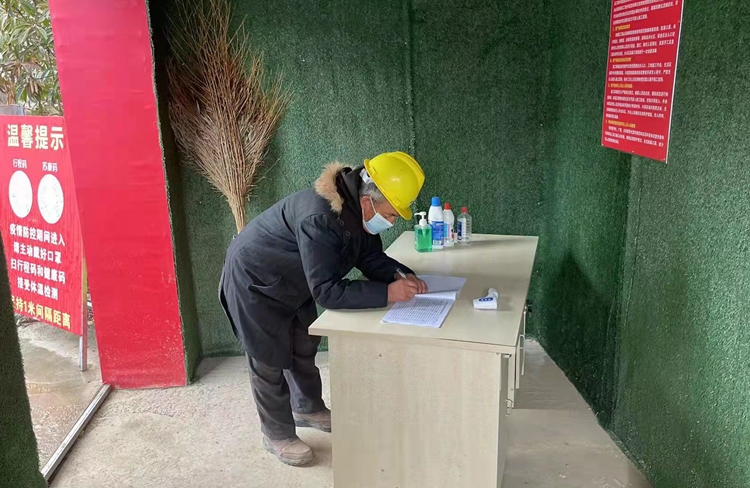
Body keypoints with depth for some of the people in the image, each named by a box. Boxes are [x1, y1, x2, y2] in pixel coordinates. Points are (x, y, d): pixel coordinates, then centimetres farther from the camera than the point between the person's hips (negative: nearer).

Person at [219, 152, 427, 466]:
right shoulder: (320, 219, -40)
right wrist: (387, 292, -40)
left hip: (292, 283, 9)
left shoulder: (355, 209, -13)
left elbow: (371, 258, -2)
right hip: (255, 284, -9)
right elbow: (327, 292, -40)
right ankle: (278, 435, 25)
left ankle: (308, 409, 43)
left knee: (305, 348, 20)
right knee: (271, 360, 4)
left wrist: (400, 274, -21)